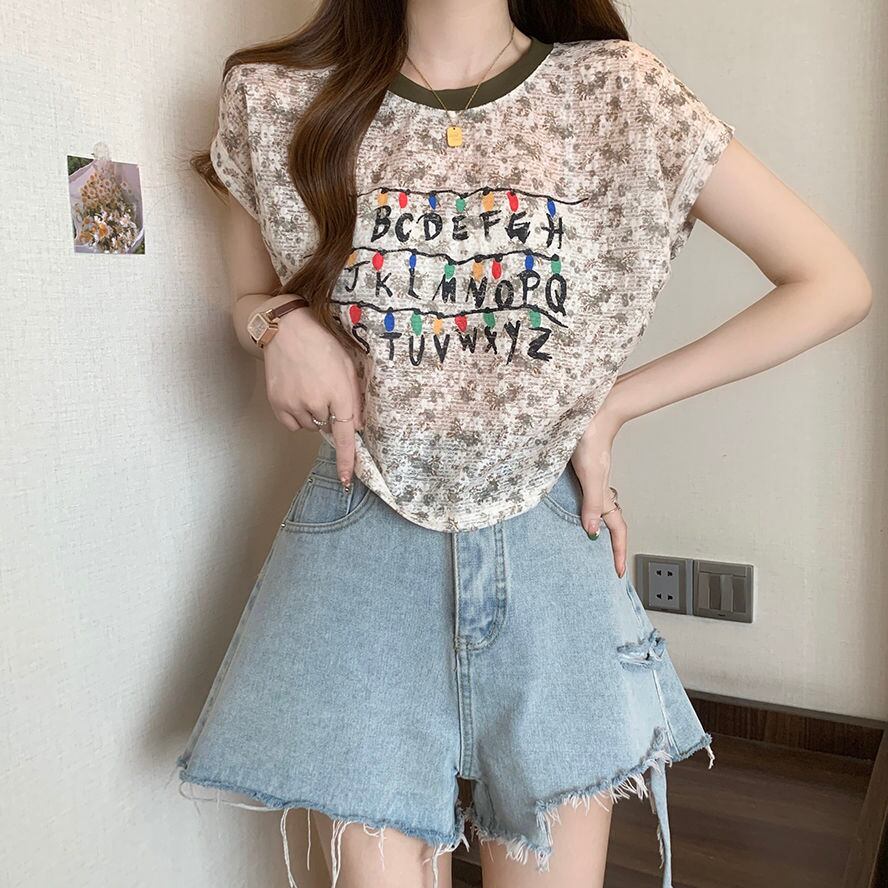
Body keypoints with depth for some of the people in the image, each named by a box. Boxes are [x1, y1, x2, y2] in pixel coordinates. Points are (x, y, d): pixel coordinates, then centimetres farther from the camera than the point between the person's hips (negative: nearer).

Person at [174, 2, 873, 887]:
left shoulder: (615, 94, -3)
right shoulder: (280, 104, 2)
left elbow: (833, 284, -2)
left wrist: (613, 403, -6)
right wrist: (281, 326, -7)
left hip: (547, 545, 0)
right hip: (360, 544, 1)